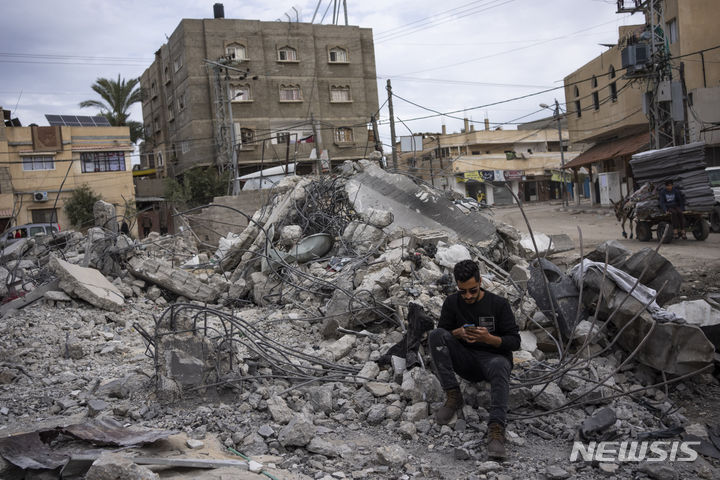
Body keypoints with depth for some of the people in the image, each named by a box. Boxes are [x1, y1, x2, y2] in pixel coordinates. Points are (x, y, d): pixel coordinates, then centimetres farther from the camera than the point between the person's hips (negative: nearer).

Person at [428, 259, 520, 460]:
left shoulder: (499, 304, -4)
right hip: (465, 359, 3)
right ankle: (453, 396, -23)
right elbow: (441, 331, 6)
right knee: (436, 335, -23)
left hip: (494, 355, -3)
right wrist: (458, 333, -16)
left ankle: (496, 427, -51)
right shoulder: (452, 303, 3)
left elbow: (515, 341, -5)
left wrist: (490, 339, -25)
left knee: (499, 366, -40)